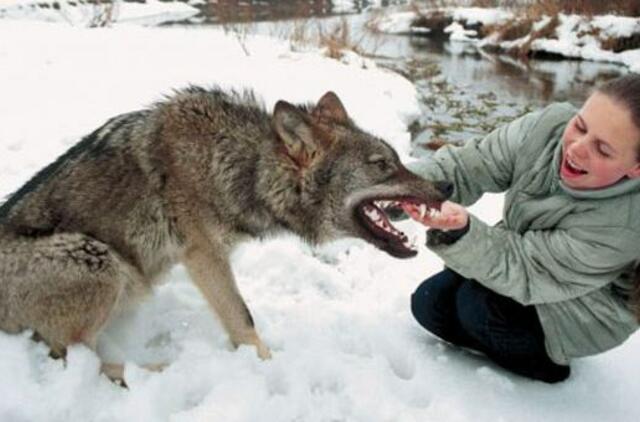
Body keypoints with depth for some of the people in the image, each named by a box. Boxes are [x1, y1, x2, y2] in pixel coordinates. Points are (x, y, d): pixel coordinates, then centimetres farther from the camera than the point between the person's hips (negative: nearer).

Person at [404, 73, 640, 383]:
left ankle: (544, 361, 2)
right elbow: (464, 168, -25)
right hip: (519, 252, 5)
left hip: (584, 315, -5)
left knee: (478, 305, -26)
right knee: (428, 303, -4)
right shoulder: (549, 126, -25)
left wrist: (460, 230, -53)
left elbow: (520, 271, -35)